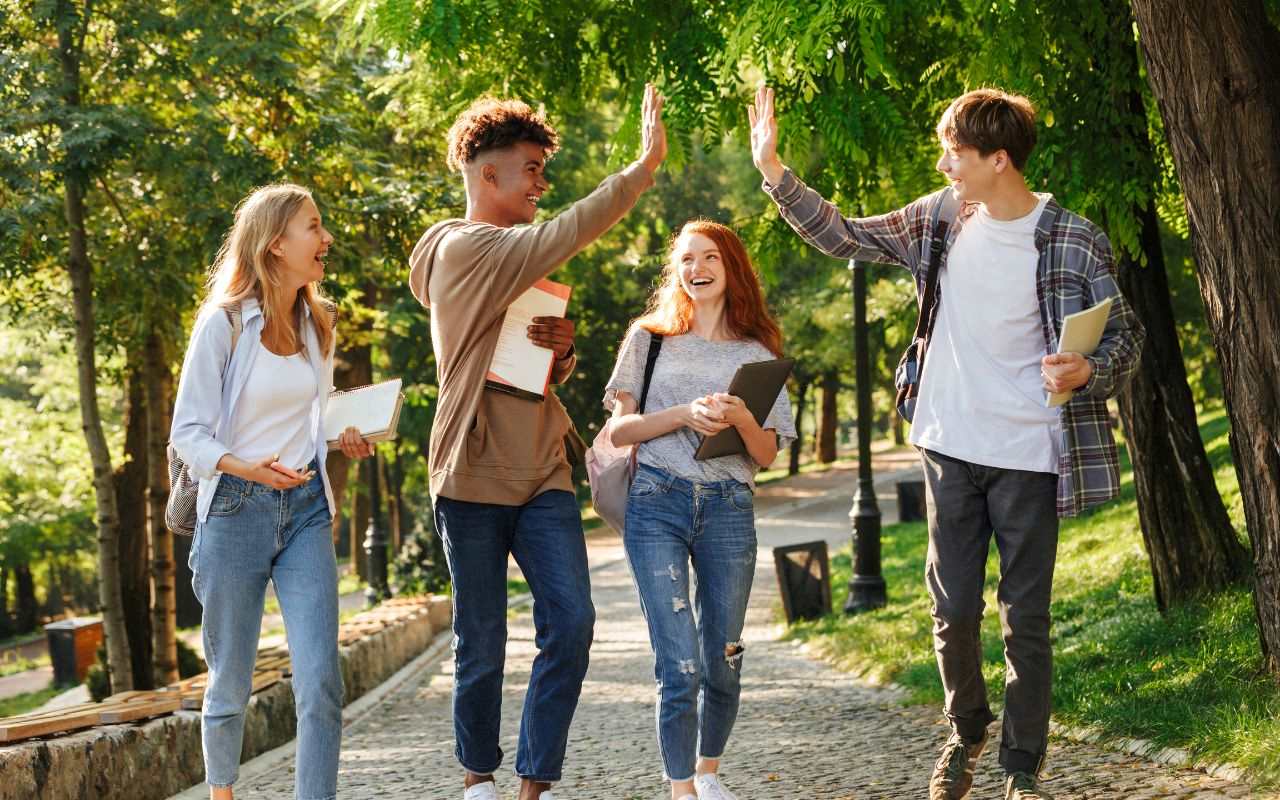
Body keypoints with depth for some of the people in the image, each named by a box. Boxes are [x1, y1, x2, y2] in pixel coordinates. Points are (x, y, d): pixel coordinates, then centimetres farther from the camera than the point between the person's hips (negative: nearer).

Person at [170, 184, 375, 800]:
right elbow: (188, 434, -9)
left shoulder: (317, 323, 10)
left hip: (306, 510, 4)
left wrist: (344, 438, 2)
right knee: (231, 684, 7)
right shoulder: (224, 323, -8)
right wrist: (249, 467, -27)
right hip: (236, 511, -4)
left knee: (320, 682, -11)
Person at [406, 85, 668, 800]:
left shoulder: (520, 259, 17)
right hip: (476, 476, -7)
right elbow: (570, 232, -22)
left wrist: (563, 355, 2)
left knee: (572, 622, -7)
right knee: (483, 645, 3)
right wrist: (648, 163, -23)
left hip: (543, 474, 7)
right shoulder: (463, 250, -10)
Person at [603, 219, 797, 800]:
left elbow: (768, 454, 7)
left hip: (728, 510, 2)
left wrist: (741, 418, -14)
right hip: (657, 504, -2)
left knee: (722, 661, 5)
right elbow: (620, 429, 2)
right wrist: (686, 414, -13)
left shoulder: (758, 354, 12)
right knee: (679, 665, -11)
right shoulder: (649, 338, 10)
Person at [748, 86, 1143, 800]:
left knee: (1027, 618, 3)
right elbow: (841, 236, 10)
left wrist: (1088, 371, -27)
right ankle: (967, 732, 33)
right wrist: (772, 167, 1)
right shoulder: (939, 218, 2)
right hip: (952, 448, 4)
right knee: (954, 610, 9)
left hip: (1028, 457, -3)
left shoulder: (1076, 241, -11)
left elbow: (1126, 335, -5)